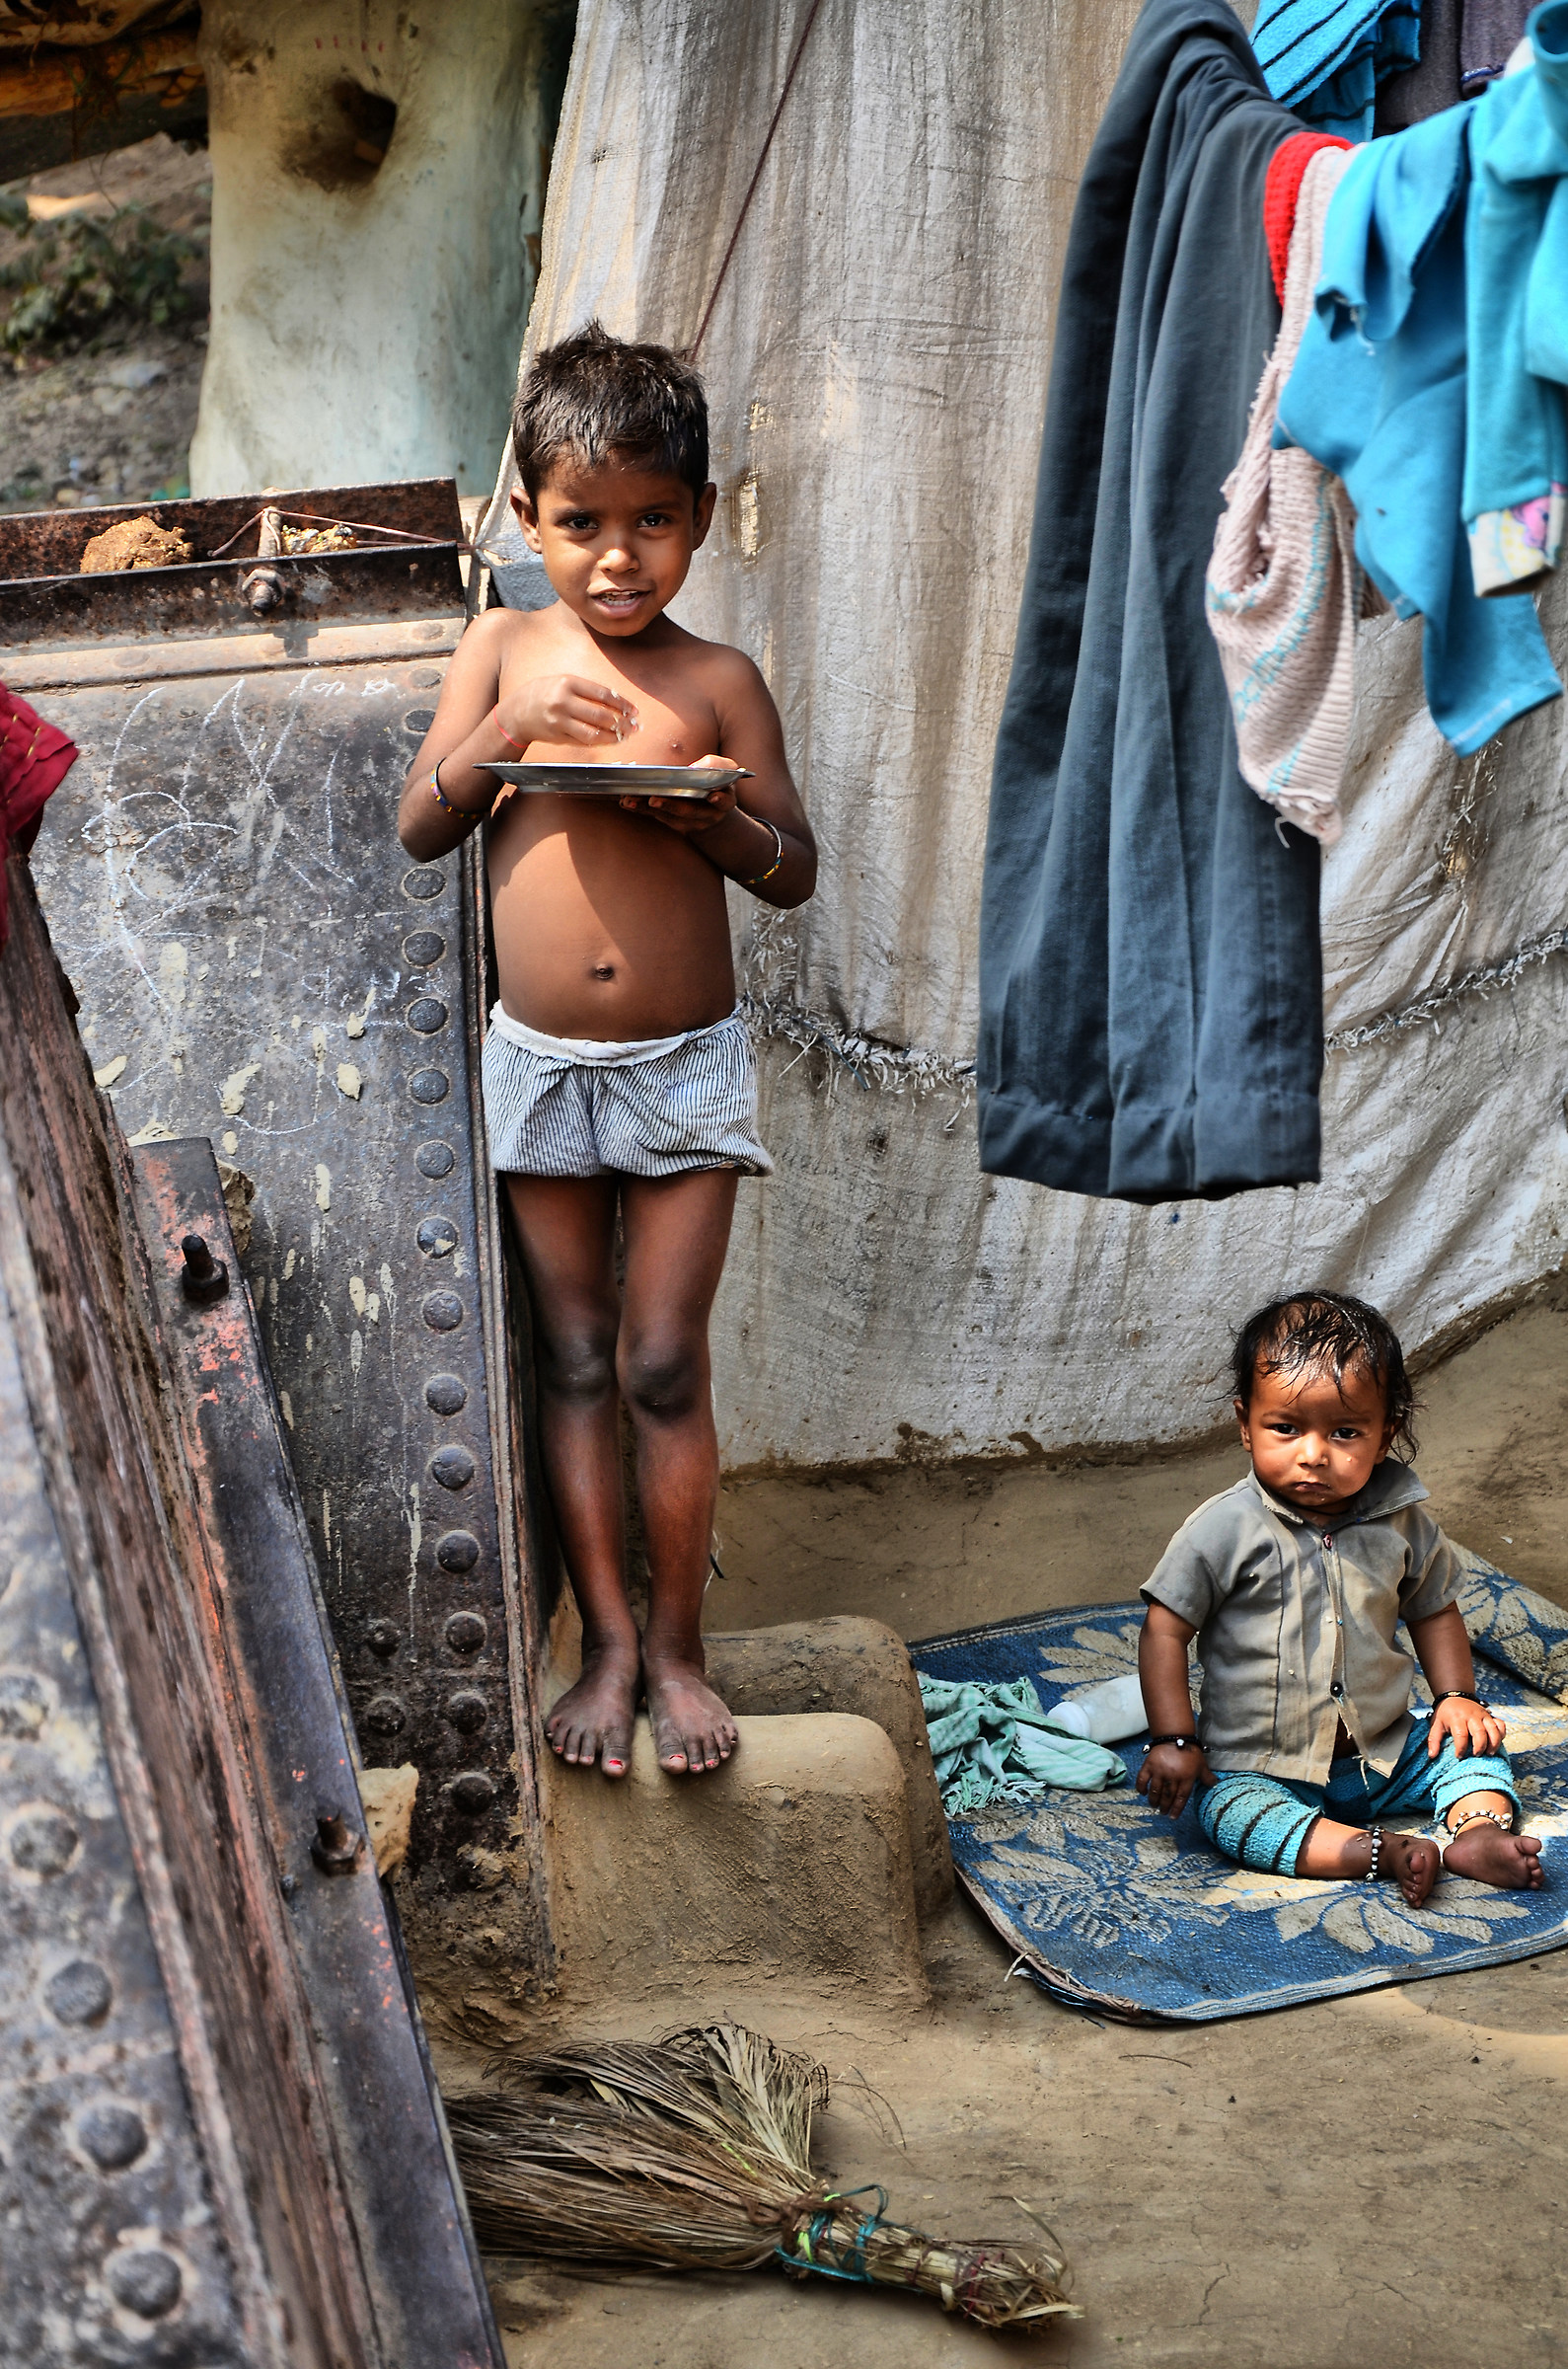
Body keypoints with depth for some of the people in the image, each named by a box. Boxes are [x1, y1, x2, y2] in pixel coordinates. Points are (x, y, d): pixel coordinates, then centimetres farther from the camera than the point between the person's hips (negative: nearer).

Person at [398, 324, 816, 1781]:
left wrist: (712, 812, -19)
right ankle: (607, 1643, 19)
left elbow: (794, 873, 1)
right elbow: (419, 831, 0)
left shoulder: (717, 680, -3)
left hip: (686, 1066, -2)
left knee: (663, 1366, 2)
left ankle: (676, 1644, 17)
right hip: (539, 1062, 2)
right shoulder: (503, 650, 2)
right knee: (575, 1361, 8)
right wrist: (506, 729, -15)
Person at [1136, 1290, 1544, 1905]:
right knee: (1233, 1815, -31)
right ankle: (1383, 1851, -35)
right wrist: (1174, 1739, -15)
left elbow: (1434, 1610, 14)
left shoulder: (1401, 1521, -3)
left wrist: (1457, 1695, 1)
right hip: (1262, 1769, -4)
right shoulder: (1224, 1529, -16)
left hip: (1384, 1750, 5)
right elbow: (1165, 1630, -11)